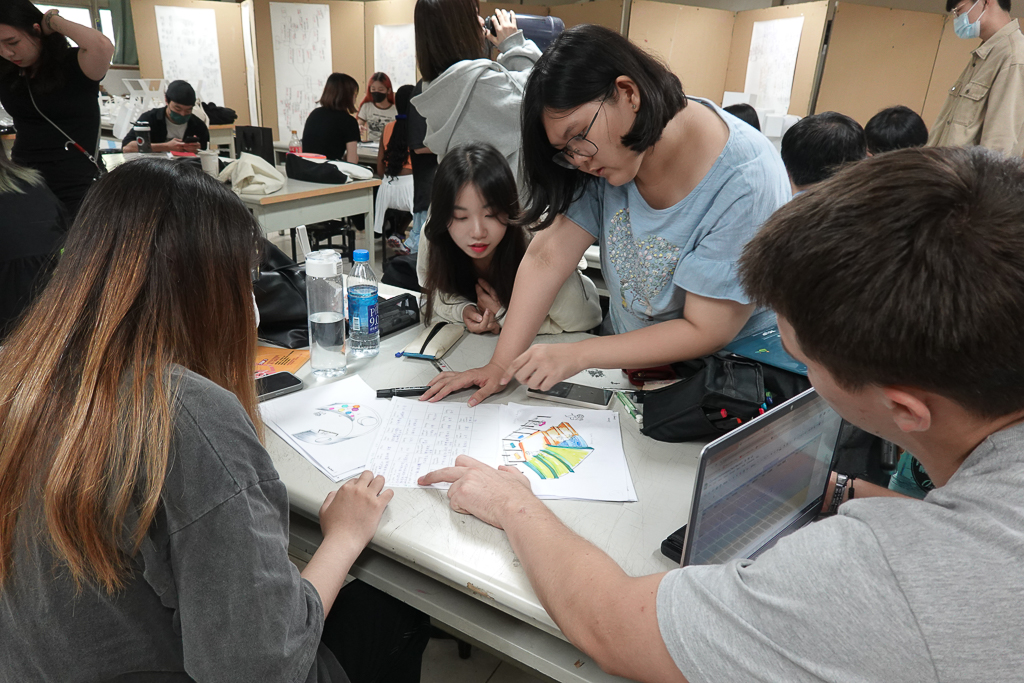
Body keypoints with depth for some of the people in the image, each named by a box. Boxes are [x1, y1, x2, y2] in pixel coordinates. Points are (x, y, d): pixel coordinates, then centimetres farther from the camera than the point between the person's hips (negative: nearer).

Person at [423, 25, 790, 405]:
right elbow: (548, 257, -13)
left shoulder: (745, 185, -26)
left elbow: (706, 332, -22)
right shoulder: (605, 149, -11)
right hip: (625, 354, 3)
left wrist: (578, 354, -24)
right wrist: (501, 365, -18)